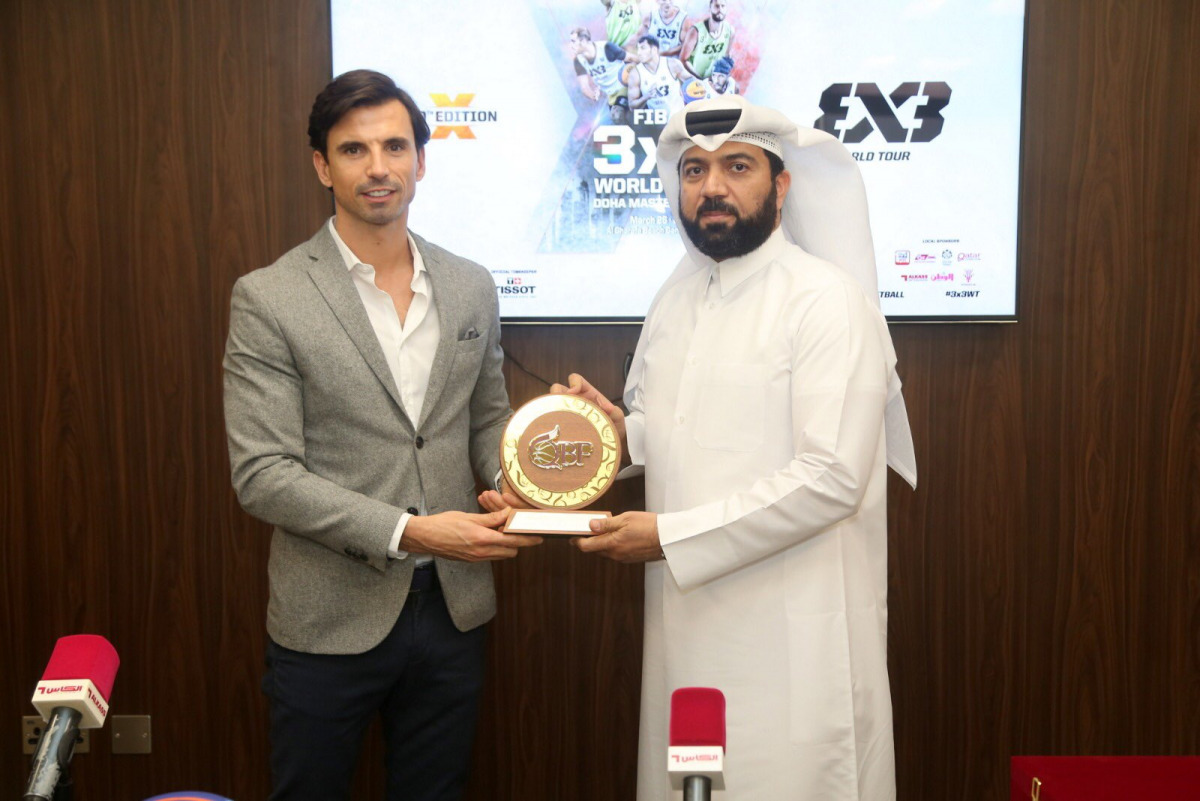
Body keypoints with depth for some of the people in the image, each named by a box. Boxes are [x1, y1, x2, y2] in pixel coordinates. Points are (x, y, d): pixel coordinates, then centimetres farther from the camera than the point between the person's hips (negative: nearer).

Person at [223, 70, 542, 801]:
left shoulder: (473, 287, 4)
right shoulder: (269, 299, -10)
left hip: (453, 611, 4)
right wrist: (407, 532, -21)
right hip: (330, 623, -3)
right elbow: (263, 475, -14)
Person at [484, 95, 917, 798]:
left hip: (792, 631, -6)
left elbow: (831, 478, -20)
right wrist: (622, 429, 0)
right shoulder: (677, 297, 11)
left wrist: (671, 535, -19)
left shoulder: (826, 299, -12)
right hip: (689, 620, 7)